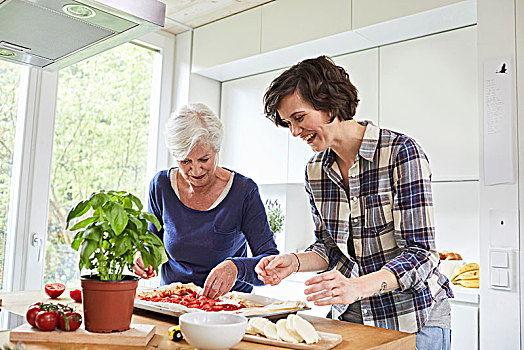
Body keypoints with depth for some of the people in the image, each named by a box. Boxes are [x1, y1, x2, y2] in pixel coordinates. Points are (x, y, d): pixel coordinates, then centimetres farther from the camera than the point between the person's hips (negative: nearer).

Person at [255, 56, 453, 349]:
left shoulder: (402, 152, -18)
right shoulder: (315, 170, -1)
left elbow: (420, 253, -21)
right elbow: (330, 246, 8)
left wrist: (355, 287, -36)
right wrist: (295, 261, -12)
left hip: (412, 317, -4)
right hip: (348, 315, 5)